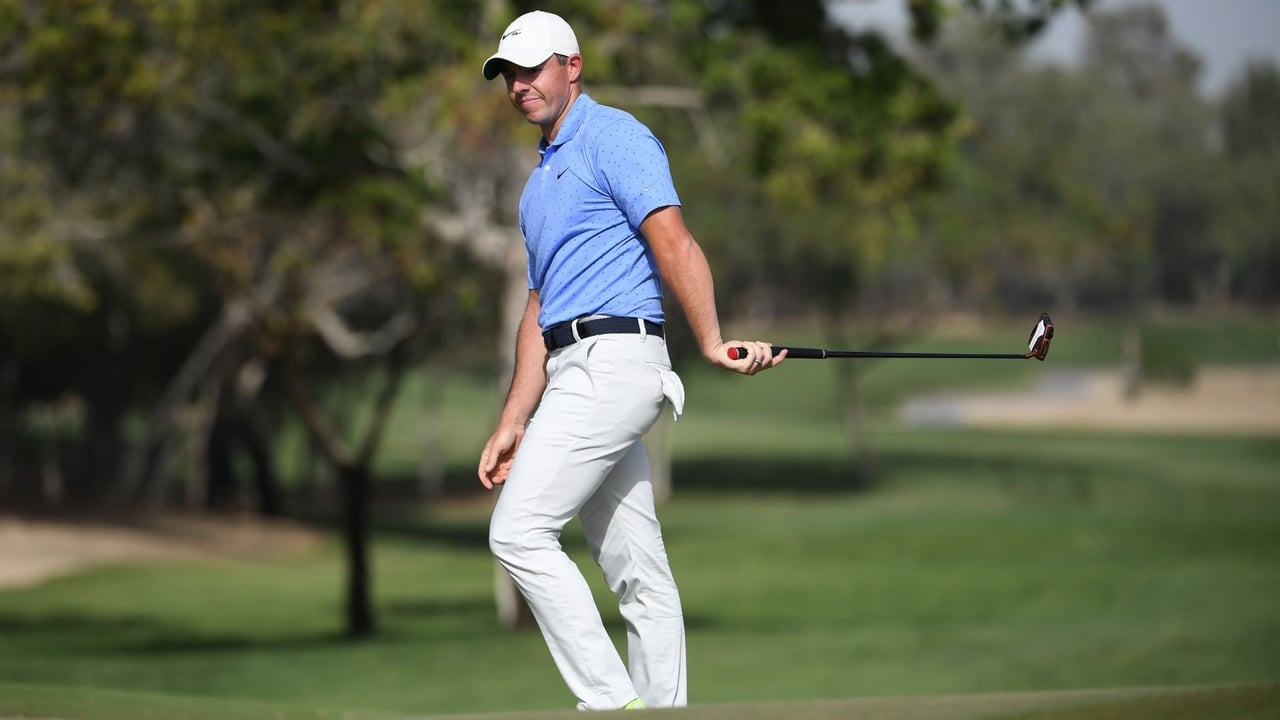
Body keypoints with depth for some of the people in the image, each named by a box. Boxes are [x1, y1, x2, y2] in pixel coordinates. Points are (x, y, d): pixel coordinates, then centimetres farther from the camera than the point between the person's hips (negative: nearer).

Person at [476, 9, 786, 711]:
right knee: (638, 571, 6)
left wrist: (711, 342, -26)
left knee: (519, 532, -15)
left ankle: (611, 701, -17)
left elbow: (673, 241, -16)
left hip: (609, 358, -10)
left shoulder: (613, 136, -4)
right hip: (577, 371, 10)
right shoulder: (541, 178, 24)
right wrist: (513, 422, 18)